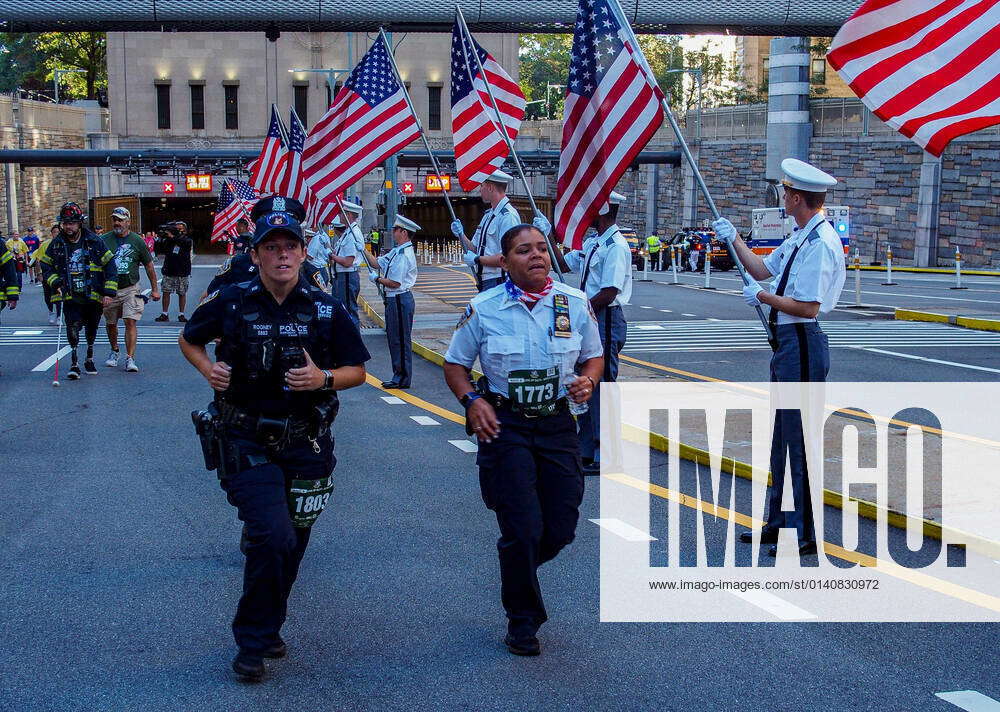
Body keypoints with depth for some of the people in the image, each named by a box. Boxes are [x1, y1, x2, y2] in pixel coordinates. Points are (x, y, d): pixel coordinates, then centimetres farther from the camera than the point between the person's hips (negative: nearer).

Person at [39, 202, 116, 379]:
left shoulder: (95, 242, -4)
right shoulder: (56, 244, 3)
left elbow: (110, 266, -2)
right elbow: (46, 266, 13)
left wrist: (109, 293, -7)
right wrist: (56, 283, -5)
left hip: (93, 296, 0)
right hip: (70, 296, 0)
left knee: (91, 330, 14)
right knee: (73, 327, -17)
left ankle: (90, 359, 33)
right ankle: (74, 363, -13)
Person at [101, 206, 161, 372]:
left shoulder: (137, 241, 1)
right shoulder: (104, 240, 2)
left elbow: (149, 265, 8)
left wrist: (155, 289, 9)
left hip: (130, 289, -2)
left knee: (131, 321, -13)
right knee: (110, 323, 13)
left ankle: (130, 358, -13)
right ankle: (114, 351, 37)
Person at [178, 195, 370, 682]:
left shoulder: (327, 310, 0)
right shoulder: (230, 303, -3)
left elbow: (357, 371, 7)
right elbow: (188, 340, 15)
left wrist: (324, 379, -14)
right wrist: (208, 369, -5)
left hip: (305, 445, 3)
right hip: (247, 444, -3)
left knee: (291, 545, 11)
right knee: (274, 538, -16)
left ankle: (265, 630, 34)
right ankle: (254, 644, 2)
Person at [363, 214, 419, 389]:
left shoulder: (404, 254, -19)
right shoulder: (397, 251, 13)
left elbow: (395, 283, -21)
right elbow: (378, 262, 20)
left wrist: (377, 279, -7)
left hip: (400, 300, -11)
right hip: (393, 299, 11)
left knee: (400, 339, -3)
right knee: (393, 338, 16)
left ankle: (402, 378, 4)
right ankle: (399, 376, 24)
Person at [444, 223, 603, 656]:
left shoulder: (575, 304, 1)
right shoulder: (483, 309, -5)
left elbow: (593, 357, 14)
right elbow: (455, 365, 5)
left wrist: (587, 381, -9)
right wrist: (472, 401, -13)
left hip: (557, 424, 3)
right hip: (505, 426, -3)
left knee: (561, 529, 4)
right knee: (523, 530, -4)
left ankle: (516, 572, 39)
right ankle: (522, 621, 18)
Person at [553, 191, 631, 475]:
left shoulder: (616, 246, -16)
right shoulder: (592, 243, 14)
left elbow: (609, 292, -21)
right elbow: (565, 264, 27)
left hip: (606, 321, -10)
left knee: (600, 386, -6)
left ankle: (605, 457, 1)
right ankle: (586, 451, 24)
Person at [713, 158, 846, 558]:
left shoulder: (820, 243, -19)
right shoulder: (800, 239, 11)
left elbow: (808, 306, -23)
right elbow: (761, 269, 24)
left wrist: (762, 297, -12)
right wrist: (734, 239, 17)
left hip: (801, 345, -11)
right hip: (786, 344, 11)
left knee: (799, 441, -3)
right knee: (783, 438, 19)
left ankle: (805, 533, 7)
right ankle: (779, 523, 32)